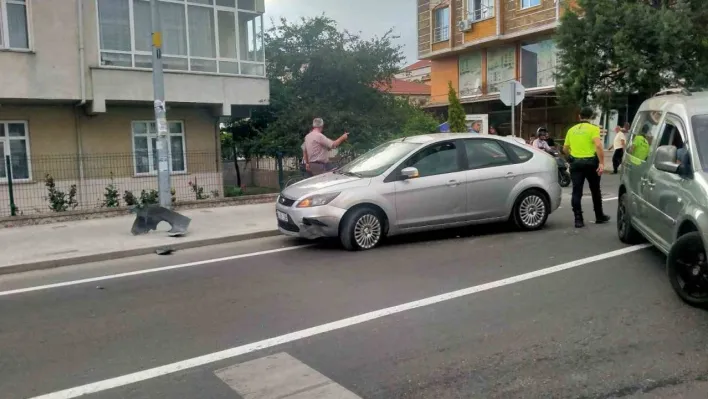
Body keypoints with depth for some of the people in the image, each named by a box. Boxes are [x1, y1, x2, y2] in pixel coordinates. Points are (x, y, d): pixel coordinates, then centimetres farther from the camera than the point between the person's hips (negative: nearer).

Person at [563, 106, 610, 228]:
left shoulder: (572, 130, 10)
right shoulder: (593, 128, -4)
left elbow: (565, 148, 14)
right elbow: (598, 146, -18)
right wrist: (602, 163, -18)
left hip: (575, 162, 3)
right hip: (590, 162, -3)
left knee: (577, 191, 2)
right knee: (595, 190, 13)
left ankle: (578, 219, -3)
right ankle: (599, 216, 26)